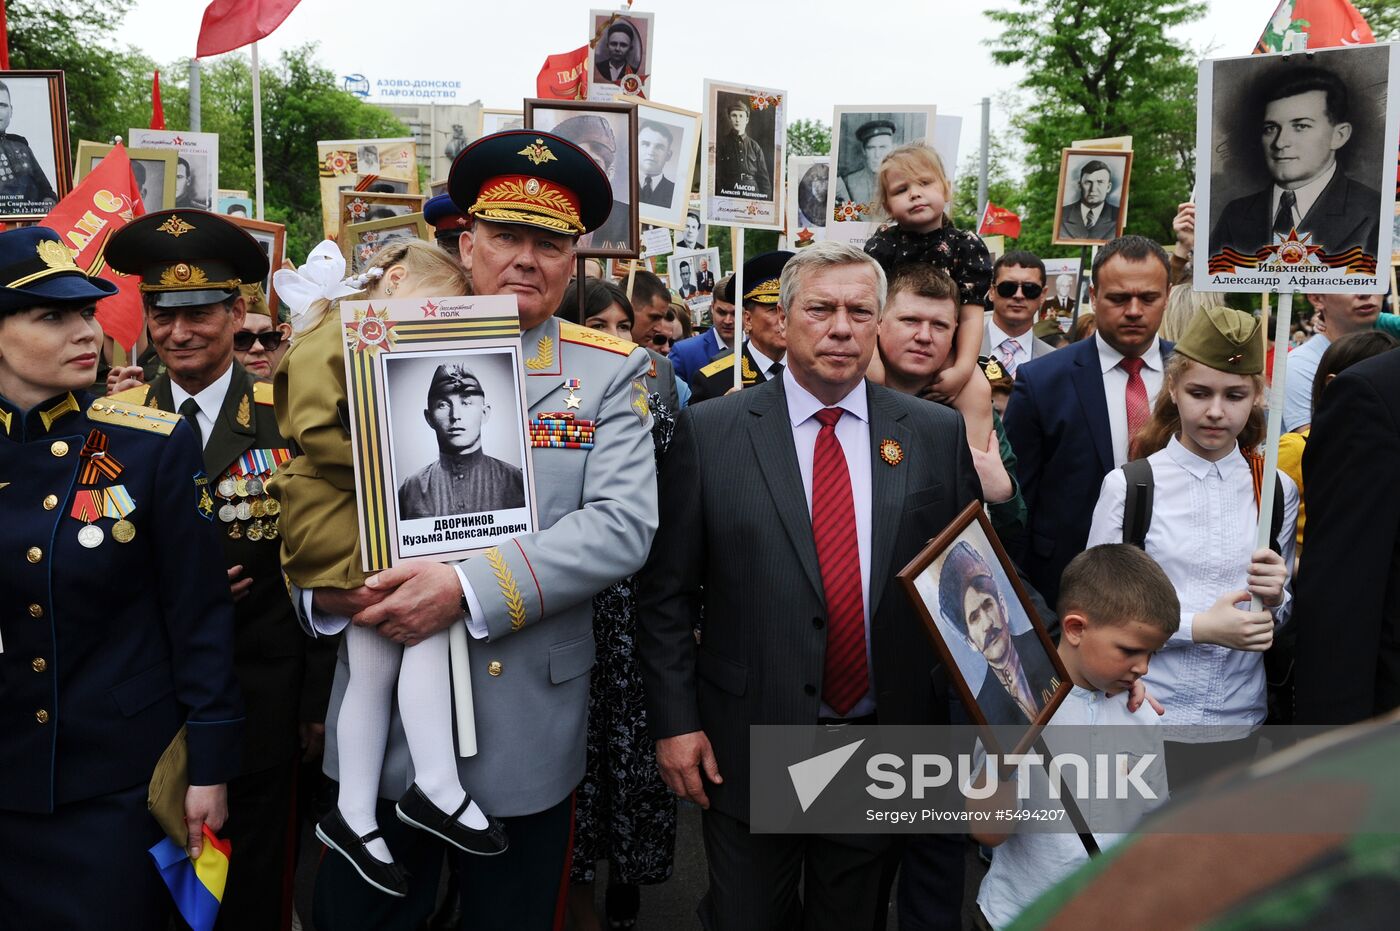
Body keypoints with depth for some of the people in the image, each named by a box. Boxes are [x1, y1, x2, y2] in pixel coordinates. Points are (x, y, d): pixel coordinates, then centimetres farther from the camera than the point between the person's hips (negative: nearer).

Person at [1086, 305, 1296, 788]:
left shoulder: (1277, 490, 3)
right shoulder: (1129, 486, -8)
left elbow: (1279, 616, 11)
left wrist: (1274, 598, -10)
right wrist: (1199, 627, -18)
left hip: (1240, 719, 3)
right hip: (1147, 715, -3)